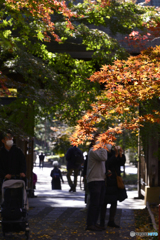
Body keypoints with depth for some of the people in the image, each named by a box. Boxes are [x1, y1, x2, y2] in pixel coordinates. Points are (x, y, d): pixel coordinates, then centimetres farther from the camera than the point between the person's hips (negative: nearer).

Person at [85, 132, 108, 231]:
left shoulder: (100, 150, 19)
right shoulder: (93, 150, -11)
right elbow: (104, 158, -25)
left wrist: (106, 172, 10)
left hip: (101, 180, 9)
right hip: (94, 180, -9)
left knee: (99, 203, 11)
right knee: (94, 203, -8)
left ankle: (94, 223, 19)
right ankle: (90, 224, -4)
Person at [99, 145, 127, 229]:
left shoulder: (113, 152, 7)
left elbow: (122, 163, 4)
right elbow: (106, 164, -22)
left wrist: (121, 154, -12)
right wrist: (115, 155, -24)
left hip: (115, 182, 7)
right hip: (106, 182, -7)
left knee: (114, 202, 10)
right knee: (104, 203, -2)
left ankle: (111, 221, 21)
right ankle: (102, 223, 8)